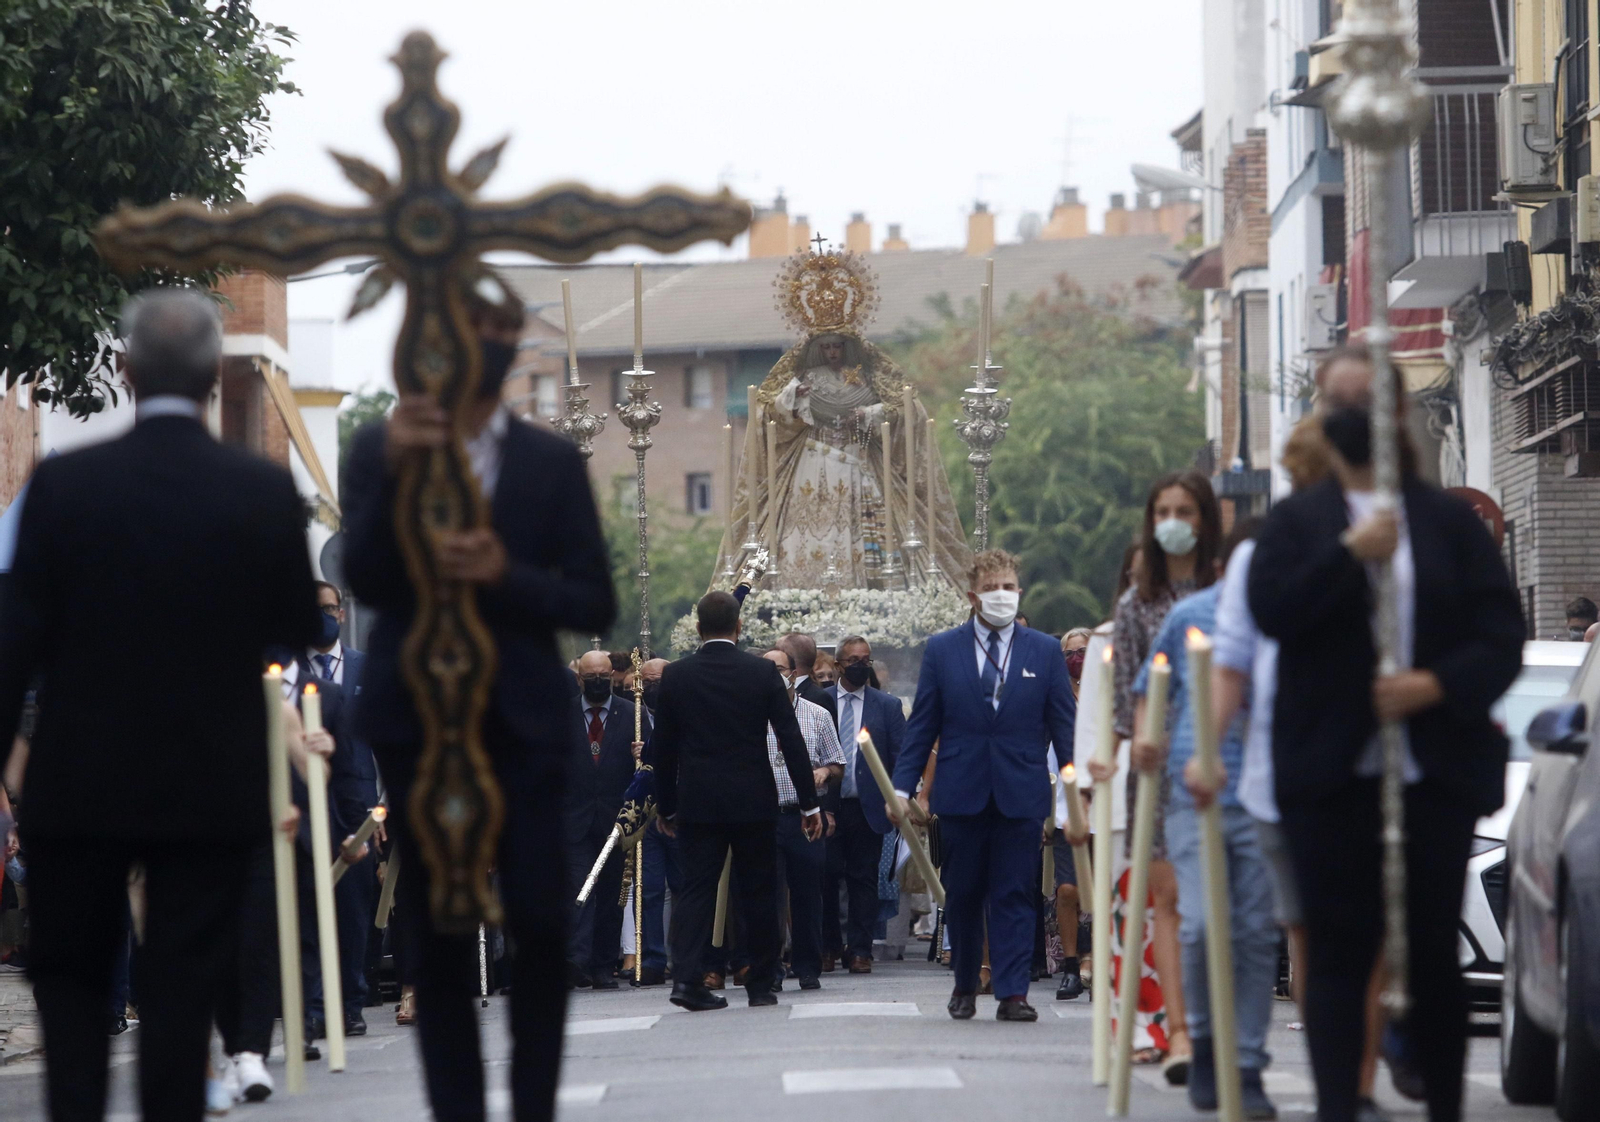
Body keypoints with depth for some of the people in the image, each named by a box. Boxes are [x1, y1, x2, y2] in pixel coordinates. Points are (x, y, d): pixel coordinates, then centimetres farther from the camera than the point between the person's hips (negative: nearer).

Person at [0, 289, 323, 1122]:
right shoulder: (265, 492, -7)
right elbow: (301, 631, 4)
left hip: (80, 779, 0)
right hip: (212, 786, 0)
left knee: (69, 975, 14)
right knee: (181, 991, 5)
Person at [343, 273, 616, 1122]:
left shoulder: (552, 463, 5)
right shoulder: (379, 449, 3)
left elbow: (594, 605, 3)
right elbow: (364, 581, -9)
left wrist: (506, 574, -15)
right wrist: (394, 471, -24)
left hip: (522, 723, 0)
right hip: (416, 721, 0)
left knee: (540, 925, -6)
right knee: (436, 938, 2)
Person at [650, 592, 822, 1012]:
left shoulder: (676, 676, -1)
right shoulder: (763, 673, -4)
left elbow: (664, 748, 4)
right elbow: (791, 740, -4)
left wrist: (666, 806, 14)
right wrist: (809, 803, 1)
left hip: (696, 803, 1)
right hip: (754, 802, -1)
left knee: (696, 889, 1)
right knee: (758, 893, 9)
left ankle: (685, 975, -15)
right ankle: (761, 983, 14)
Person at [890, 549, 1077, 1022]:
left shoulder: (1044, 651, 7)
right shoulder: (942, 650, 6)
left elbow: (1066, 725, 7)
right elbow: (921, 728, 7)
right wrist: (902, 787, 0)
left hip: (1021, 794, -1)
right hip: (961, 794, 1)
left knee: (1015, 896, -3)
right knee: (963, 895, 8)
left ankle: (1012, 993, -4)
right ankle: (965, 986, 23)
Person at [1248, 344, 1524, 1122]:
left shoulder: (1449, 522, 8)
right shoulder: (1296, 522, 9)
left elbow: (1501, 635, 2)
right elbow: (1270, 610, -8)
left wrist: (1439, 685, -15)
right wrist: (1350, 555, -16)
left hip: (1436, 765, 0)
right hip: (1331, 772, 0)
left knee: (1433, 951, 4)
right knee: (1338, 949, -2)